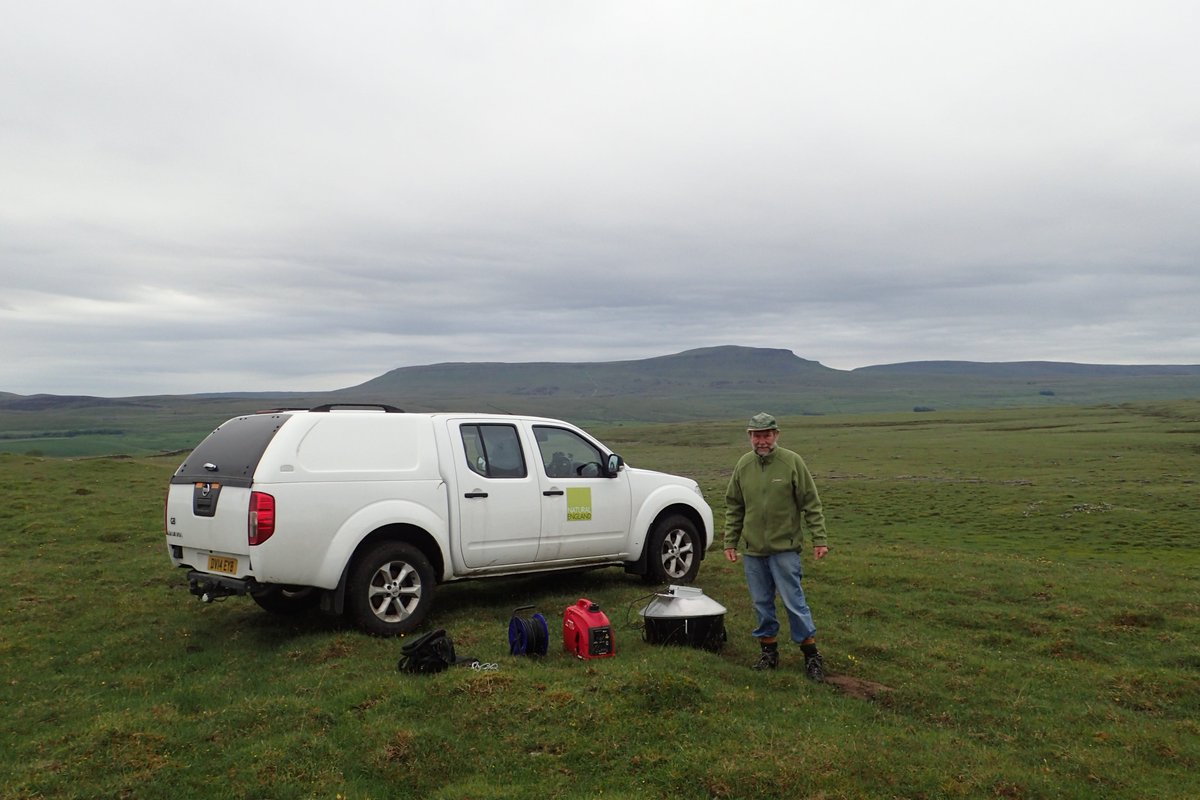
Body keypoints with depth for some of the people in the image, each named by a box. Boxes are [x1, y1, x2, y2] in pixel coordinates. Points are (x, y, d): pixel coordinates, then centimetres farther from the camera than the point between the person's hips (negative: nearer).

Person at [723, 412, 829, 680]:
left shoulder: (792, 462, -8)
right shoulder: (743, 465, 4)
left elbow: (811, 504, -5)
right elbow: (734, 507, 11)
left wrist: (819, 539, -10)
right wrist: (730, 541, 9)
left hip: (785, 548, -4)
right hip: (752, 550, 4)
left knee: (794, 602, -1)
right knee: (762, 604, 12)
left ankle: (812, 655, 14)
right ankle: (769, 652, 26)